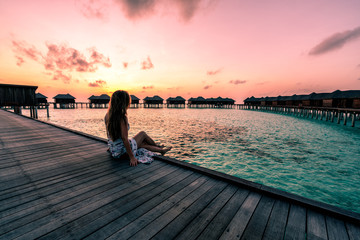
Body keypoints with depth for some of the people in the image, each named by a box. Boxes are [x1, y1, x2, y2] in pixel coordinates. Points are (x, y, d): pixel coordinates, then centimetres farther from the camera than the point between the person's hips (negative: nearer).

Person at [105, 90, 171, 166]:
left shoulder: (107, 115, 0)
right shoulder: (122, 118, -25)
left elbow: (110, 135, 11)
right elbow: (124, 138, -27)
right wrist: (132, 157, -22)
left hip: (113, 150, 8)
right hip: (122, 152, -7)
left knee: (143, 143, 24)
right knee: (142, 134, 14)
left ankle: (161, 150, 45)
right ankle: (158, 146, 39)